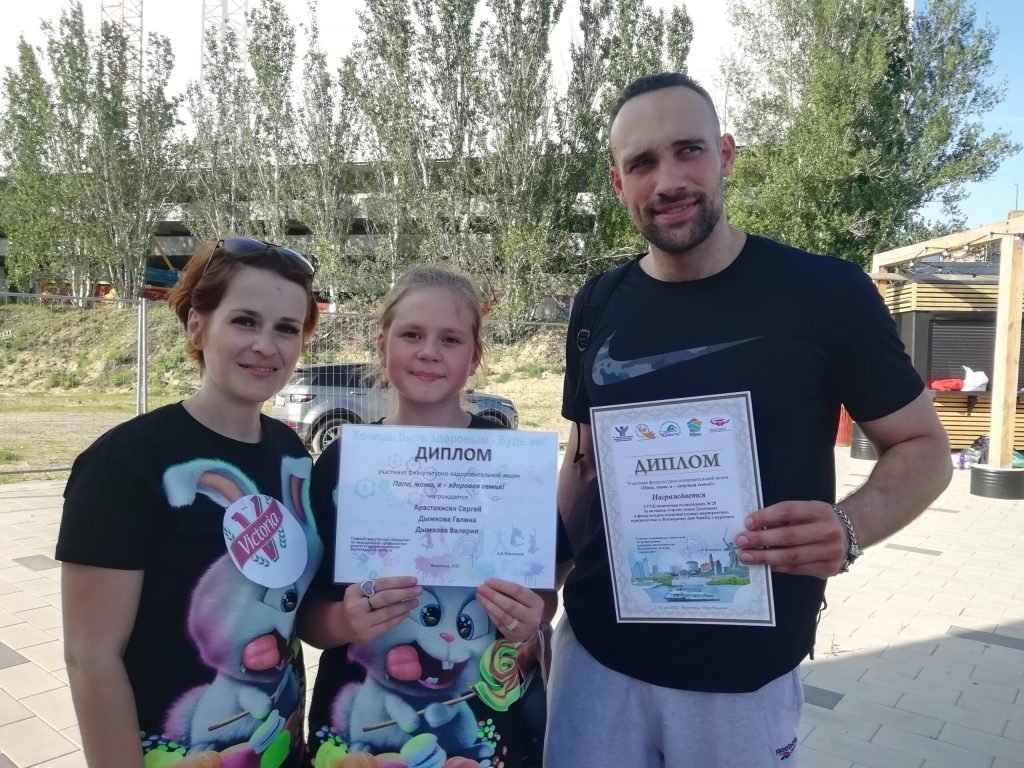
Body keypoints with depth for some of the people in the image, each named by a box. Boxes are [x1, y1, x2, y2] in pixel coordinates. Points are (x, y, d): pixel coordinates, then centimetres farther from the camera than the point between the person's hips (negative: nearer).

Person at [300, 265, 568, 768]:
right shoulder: (342, 461, -7)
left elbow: (545, 593, 1)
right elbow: (307, 614, -1)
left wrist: (530, 622, -19)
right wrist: (344, 621, -22)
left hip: (486, 726, 0)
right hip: (357, 726, 1)